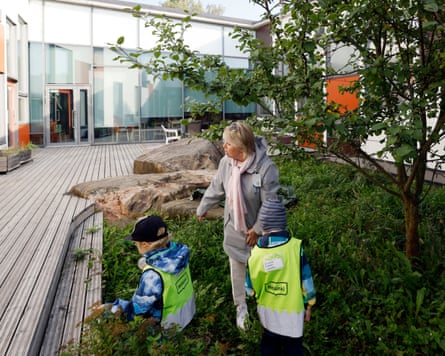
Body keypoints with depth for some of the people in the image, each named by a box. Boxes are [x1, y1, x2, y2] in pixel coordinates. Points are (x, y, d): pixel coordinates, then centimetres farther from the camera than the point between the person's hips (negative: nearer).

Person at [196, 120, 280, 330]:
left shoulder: (266, 168, -29)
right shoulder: (226, 162, -12)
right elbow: (215, 189, 6)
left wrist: (258, 229, -16)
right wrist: (202, 209, 18)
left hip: (258, 229, -4)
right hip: (234, 228, 4)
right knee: (237, 269, 17)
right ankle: (241, 308, 39)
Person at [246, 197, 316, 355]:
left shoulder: (255, 253, -16)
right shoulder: (295, 247, -22)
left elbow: (250, 288, -4)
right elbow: (306, 281, -12)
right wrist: (308, 305, 4)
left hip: (267, 310, 2)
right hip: (291, 311, -2)